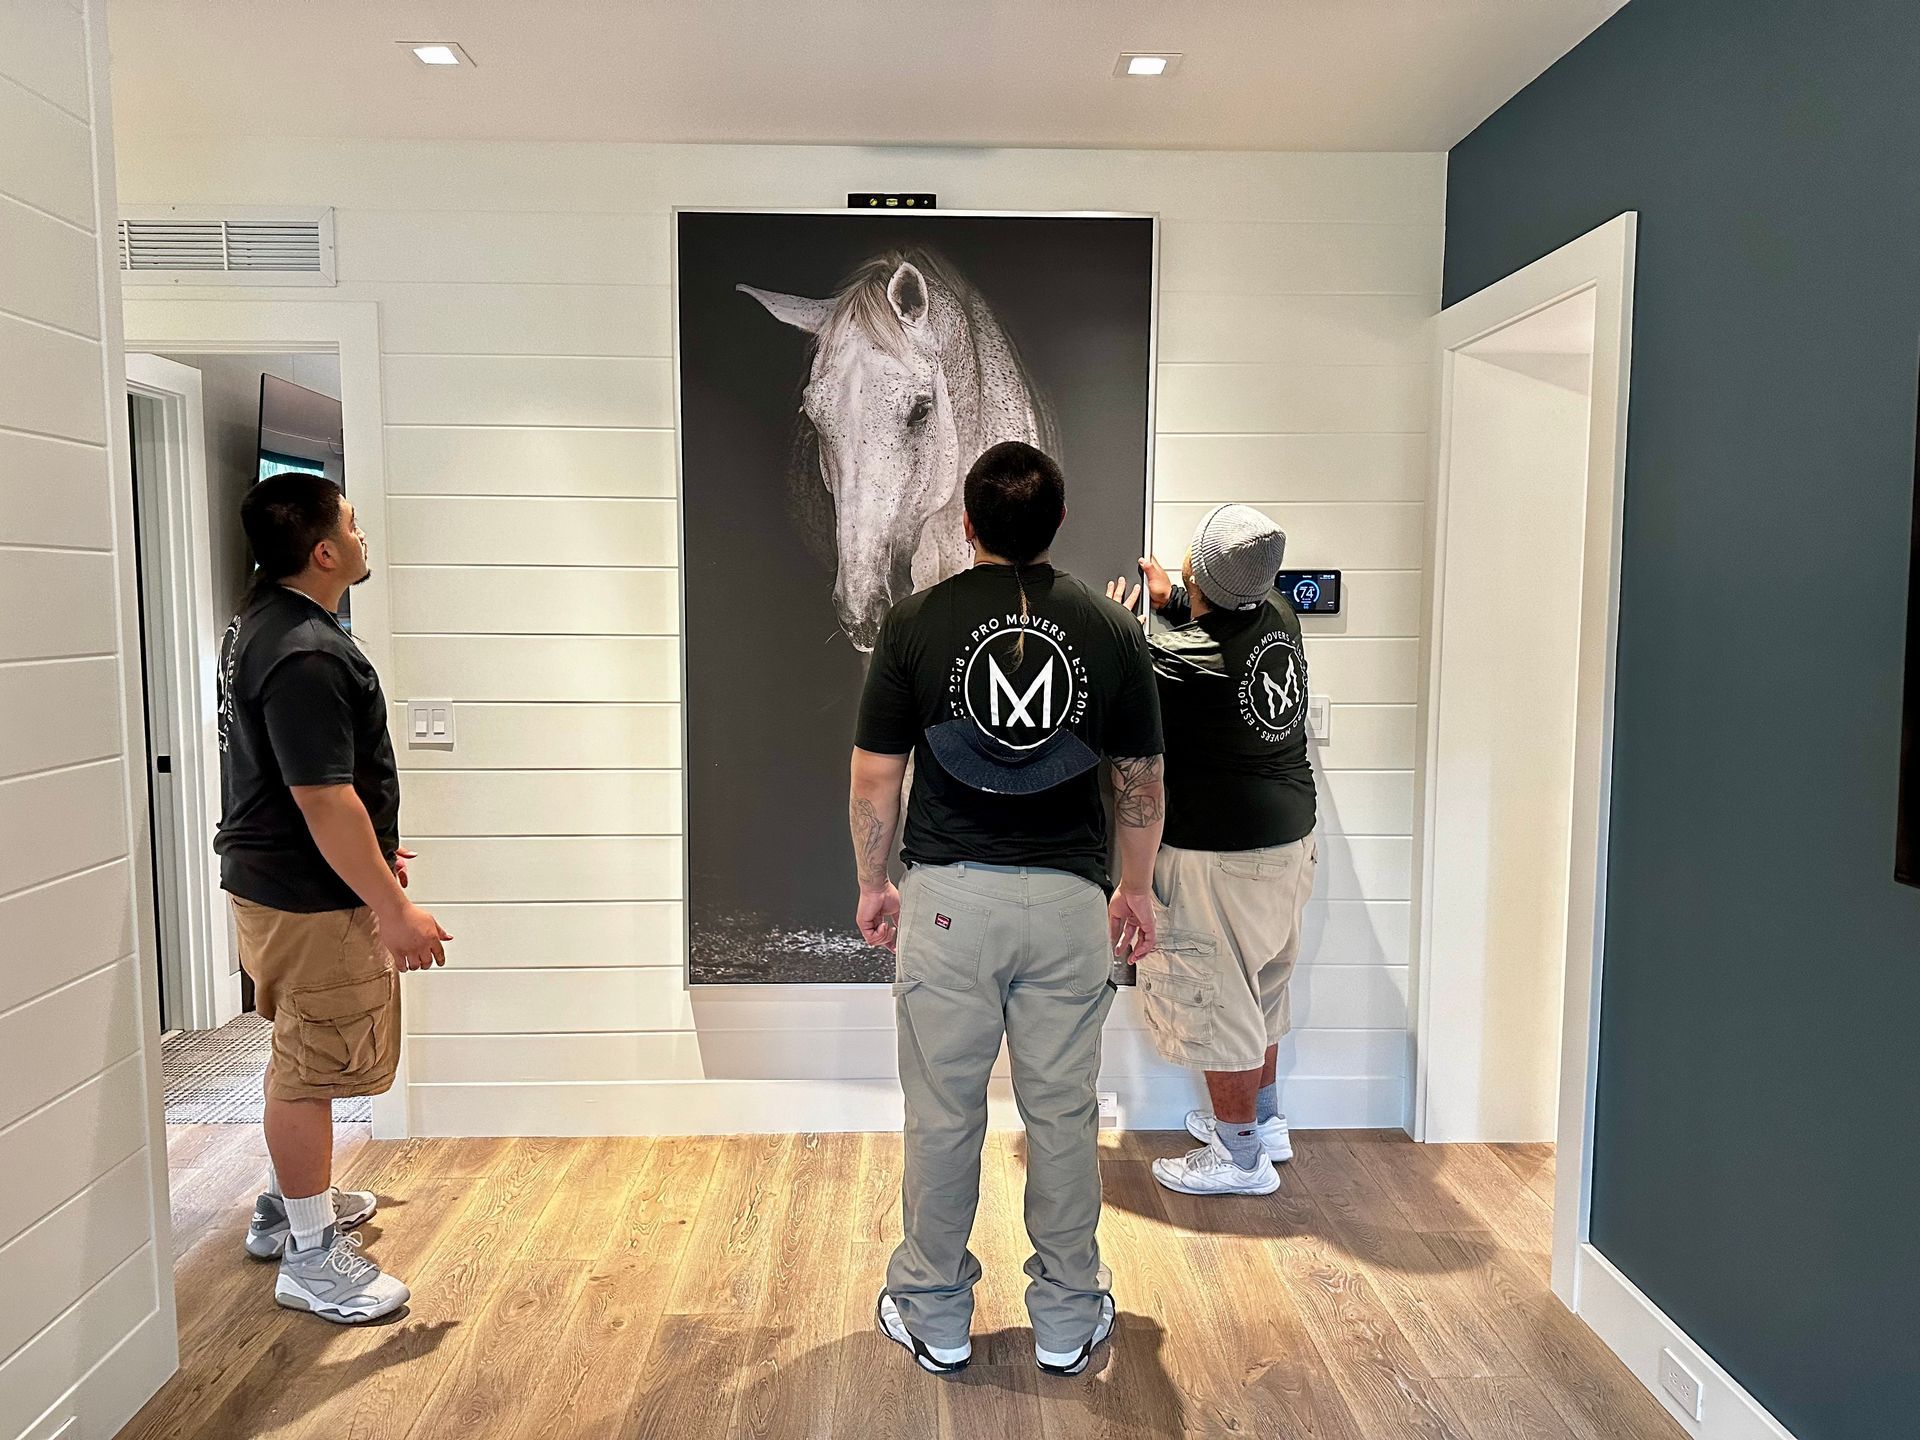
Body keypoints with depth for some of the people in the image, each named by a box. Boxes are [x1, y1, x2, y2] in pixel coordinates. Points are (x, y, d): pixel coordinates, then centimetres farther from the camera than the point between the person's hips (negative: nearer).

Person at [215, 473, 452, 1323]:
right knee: (312, 1069, 1)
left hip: (270, 878, 11)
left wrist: (369, 851, 24)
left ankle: (284, 1204, 39)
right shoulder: (305, 654, -25)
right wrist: (392, 909, -24)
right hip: (311, 900, -11)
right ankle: (312, 1259, 14)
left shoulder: (260, 624, 10)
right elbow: (324, 799, -28)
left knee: (300, 1057, 23)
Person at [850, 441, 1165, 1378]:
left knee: (942, 1115, 11)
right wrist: (1137, 888, 18)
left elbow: (876, 777, -2)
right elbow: (1139, 780, 5)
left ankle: (934, 1317, 26)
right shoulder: (1111, 630, -1)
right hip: (1068, 899, 1)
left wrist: (871, 884, 11)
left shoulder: (915, 623, -5)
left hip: (947, 897, -1)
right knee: (1062, 1115, 13)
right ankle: (1067, 1318, 27)